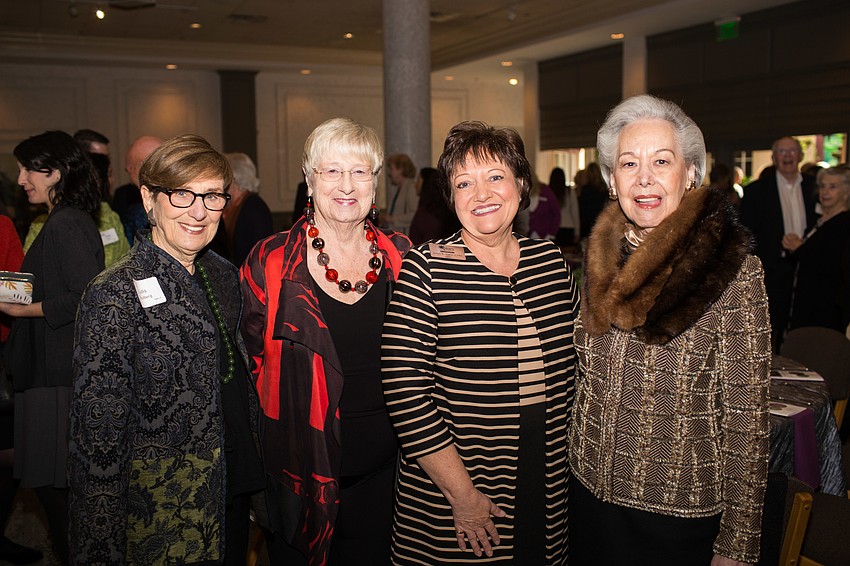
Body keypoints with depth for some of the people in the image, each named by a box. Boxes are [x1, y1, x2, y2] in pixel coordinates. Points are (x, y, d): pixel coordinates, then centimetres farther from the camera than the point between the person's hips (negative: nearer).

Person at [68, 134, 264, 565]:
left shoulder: (223, 275, 3)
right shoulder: (115, 295, -18)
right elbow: (96, 442, -17)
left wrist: (251, 474, 12)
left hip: (231, 498, 7)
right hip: (158, 525, -6)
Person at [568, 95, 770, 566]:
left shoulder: (733, 271, -16)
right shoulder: (600, 261, -2)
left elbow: (746, 420, -14)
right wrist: (574, 466, 10)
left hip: (681, 515, -4)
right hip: (591, 497, 5)